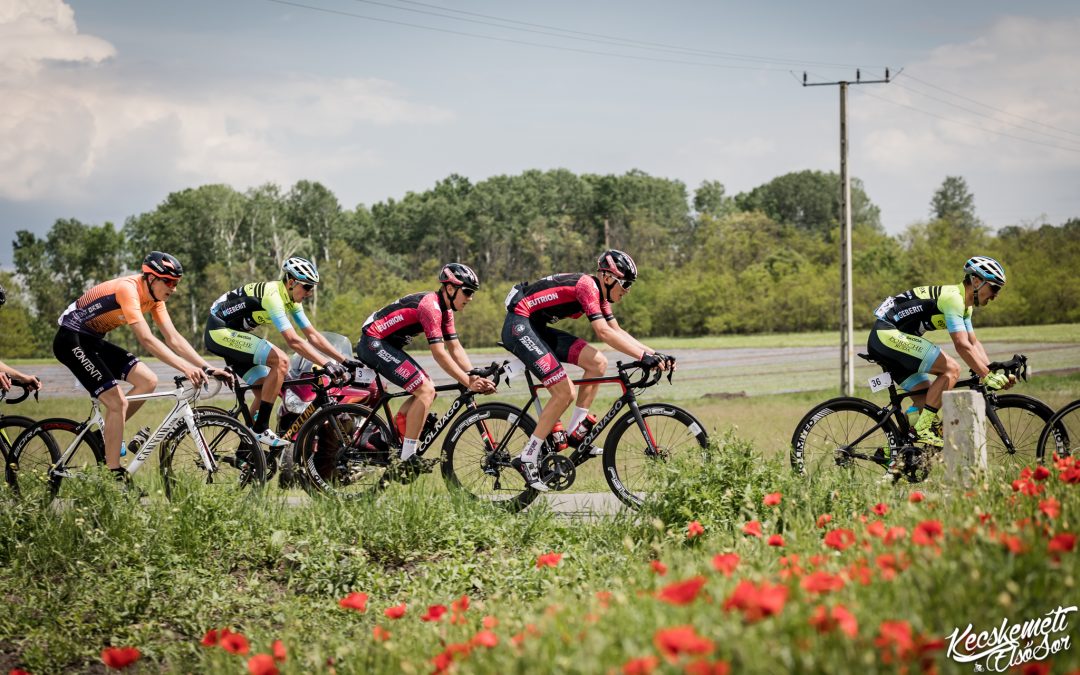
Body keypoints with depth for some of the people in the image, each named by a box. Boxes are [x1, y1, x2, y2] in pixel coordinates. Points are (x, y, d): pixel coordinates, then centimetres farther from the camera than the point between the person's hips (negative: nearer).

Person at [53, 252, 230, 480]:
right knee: (118, 402, -16)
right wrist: (186, 368, -40)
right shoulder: (128, 289, -26)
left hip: (93, 341, 9)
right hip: (71, 339, -9)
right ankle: (115, 476, -11)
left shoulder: (154, 297, 1)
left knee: (148, 381, -2)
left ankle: (107, 433, 8)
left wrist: (207, 368, -12)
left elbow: (173, 338, -2)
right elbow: (146, 340, -34)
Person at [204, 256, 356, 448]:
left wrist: (344, 360, -2)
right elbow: (293, 341, -31)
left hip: (232, 334, 10)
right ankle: (260, 429, -20)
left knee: (266, 389, 6)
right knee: (280, 361, -23)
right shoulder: (273, 294, -24)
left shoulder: (292, 300, 5)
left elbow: (313, 335, 6)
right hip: (219, 331, -10)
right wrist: (326, 364, -34)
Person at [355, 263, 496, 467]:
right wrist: (469, 383, -24)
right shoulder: (430, 306, -21)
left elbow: (455, 348, 9)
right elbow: (439, 354, -24)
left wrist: (476, 378, -3)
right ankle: (406, 457, -14)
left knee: (427, 390, 8)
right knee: (425, 390, -16)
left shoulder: (445, 309, 10)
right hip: (373, 343, -10)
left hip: (386, 345, 10)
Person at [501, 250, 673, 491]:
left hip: (537, 328, 10)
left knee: (598, 363, 1)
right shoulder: (588, 286, -18)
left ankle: (574, 431, 7)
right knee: (565, 392, -15)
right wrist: (644, 357, -30)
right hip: (519, 326, -10)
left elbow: (618, 332, 14)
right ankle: (526, 459, -10)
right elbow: (604, 332, -27)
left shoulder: (600, 293, 12)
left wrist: (654, 354, 3)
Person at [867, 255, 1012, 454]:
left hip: (882, 340, 11)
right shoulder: (953, 297, -16)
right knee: (951, 369, -17)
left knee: (926, 399, 11)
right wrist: (987, 377, -21)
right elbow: (962, 345, -22)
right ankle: (923, 430, -17)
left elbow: (974, 344, 16)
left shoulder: (964, 304, 17)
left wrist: (995, 373, 4)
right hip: (888, 335, -11)